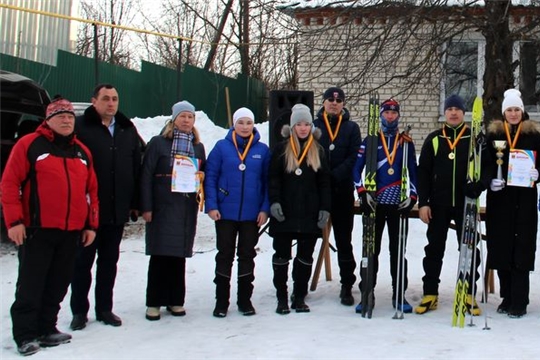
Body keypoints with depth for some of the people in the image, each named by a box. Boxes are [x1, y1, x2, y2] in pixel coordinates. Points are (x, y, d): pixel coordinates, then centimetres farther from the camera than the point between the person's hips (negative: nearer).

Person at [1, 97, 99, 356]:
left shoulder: (82, 152, 14)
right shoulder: (29, 145, -3)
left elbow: (92, 190, 16)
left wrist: (91, 225, 11)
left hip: (71, 233, 6)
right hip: (37, 230, -5)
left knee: (58, 285, 11)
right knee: (30, 285, 0)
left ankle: (46, 329, 24)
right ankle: (25, 335, 9)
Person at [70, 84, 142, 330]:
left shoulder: (128, 130, 10)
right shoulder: (80, 127, -6)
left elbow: (136, 169, 11)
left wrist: (134, 203, 8)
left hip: (117, 210, 5)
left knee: (109, 261, 13)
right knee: (83, 260, 5)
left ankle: (104, 308, 24)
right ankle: (79, 310, 17)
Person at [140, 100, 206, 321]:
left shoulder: (198, 147, 15)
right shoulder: (158, 143, 0)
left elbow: (204, 174, 24)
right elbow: (146, 176, -4)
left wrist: (200, 179, 0)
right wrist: (146, 207, -9)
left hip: (188, 209, 4)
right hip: (162, 208, -4)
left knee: (179, 255, 7)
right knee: (160, 255, -3)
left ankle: (175, 300, 17)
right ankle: (154, 303, 6)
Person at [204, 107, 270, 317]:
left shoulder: (262, 150, 2)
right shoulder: (222, 147, -2)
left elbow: (268, 181, 3)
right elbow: (210, 177, -4)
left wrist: (265, 208, -4)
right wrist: (211, 205, -11)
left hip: (252, 214, 1)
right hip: (225, 213, -1)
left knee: (247, 256, 10)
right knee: (225, 255, 6)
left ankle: (245, 299, 22)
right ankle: (221, 301, 16)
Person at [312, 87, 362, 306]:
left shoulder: (352, 128, 9)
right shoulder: (313, 127, 7)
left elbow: (354, 157, -2)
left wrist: (334, 175, -14)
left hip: (342, 191, 0)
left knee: (344, 240, 4)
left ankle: (347, 286, 11)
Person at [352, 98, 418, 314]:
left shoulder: (406, 143, 10)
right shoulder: (370, 141, 7)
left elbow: (414, 172, 10)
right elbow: (357, 168, 3)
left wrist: (412, 197, -1)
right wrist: (362, 192, -8)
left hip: (398, 204, 1)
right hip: (374, 203, -1)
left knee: (398, 249, 5)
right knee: (371, 249, 2)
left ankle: (399, 295, 13)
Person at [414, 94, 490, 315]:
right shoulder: (433, 139, 6)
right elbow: (423, 172, 4)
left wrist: (479, 185, -19)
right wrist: (423, 202, -3)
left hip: (466, 204, -1)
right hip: (438, 205, 1)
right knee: (434, 249, 5)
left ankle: (469, 295, 15)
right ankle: (430, 294, 14)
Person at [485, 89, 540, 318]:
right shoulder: (493, 133, 10)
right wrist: (490, 180, -8)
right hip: (499, 197, 2)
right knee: (501, 246, 4)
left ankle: (519, 301, 0)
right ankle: (507, 297, 16)